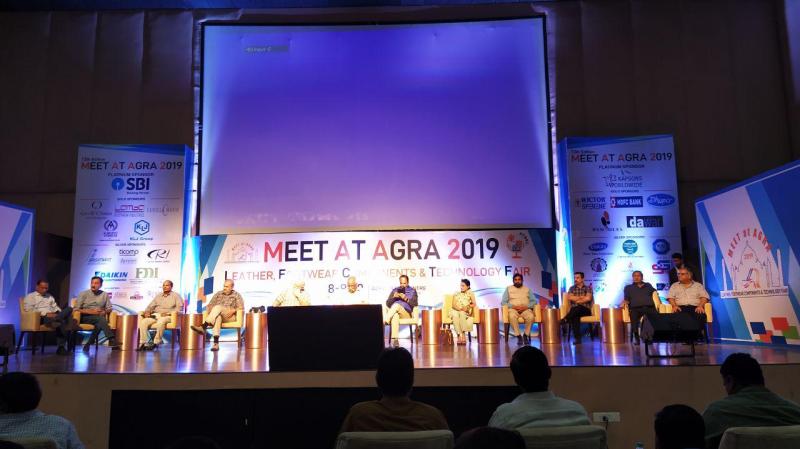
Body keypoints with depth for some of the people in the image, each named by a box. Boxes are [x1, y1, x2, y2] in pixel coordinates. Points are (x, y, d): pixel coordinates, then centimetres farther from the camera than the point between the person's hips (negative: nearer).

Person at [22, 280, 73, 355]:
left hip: (53, 316, 5)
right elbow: (29, 309, -3)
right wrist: (45, 314, -14)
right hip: (41, 317, -5)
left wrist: (58, 314, -1)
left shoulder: (50, 296, 33)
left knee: (69, 309, -31)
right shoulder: (30, 296, 14)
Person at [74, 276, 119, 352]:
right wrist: (91, 311, -14)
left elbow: (109, 308, 13)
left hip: (99, 318, 3)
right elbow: (76, 309, -3)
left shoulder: (105, 294, 13)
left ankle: (89, 343, -28)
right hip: (85, 317, -2)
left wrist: (104, 312, -11)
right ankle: (112, 340, -42)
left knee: (100, 323, -37)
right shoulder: (83, 294, 5)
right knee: (101, 319, -35)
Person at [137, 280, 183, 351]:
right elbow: (150, 306, 22)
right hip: (155, 315, 5)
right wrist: (147, 311, -2)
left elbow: (179, 308, -4)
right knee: (143, 322, -24)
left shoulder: (176, 296, 9)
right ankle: (143, 343, -25)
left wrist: (168, 313, -17)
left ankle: (156, 343, -30)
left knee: (161, 322, -39)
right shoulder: (158, 296, 26)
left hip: (168, 316, -5)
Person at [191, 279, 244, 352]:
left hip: (230, 316, -2)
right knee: (217, 317, -39)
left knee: (218, 307, -32)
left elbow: (241, 307, 1)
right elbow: (209, 305, 16)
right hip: (218, 315, 2)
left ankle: (203, 327, -43)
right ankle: (216, 343, -51)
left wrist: (233, 310, -19)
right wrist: (211, 311, -7)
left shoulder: (236, 295, 10)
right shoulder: (218, 294, 19)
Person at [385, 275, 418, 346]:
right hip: (394, 312, 1)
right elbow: (388, 303, 14)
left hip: (406, 313, -1)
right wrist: (394, 297, -5)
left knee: (396, 305, -35)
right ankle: (394, 339, -51)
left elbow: (415, 304, 3)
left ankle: (384, 322, -40)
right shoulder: (395, 290, 22)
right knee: (395, 315, -39)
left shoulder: (412, 291, 16)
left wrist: (406, 299, -13)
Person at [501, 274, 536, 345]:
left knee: (531, 316, -34)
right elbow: (503, 302, 5)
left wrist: (526, 306, -11)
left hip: (526, 309, 1)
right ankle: (518, 336, -26)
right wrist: (513, 306, -12)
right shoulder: (508, 289, 13)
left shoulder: (527, 289, 17)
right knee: (512, 316, -38)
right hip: (513, 309, -1)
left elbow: (534, 301, 8)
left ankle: (526, 335, -15)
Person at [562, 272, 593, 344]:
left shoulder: (588, 288, 12)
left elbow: (588, 298, -7)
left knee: (578, 308, -39)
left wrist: (576, 299, -4)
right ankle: (577, 338, -47)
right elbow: (569, 298, 0)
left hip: (585, 310, -1)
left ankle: (565, 320, -50)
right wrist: (582, 297, -2)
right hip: (574, 310, 1)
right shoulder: (572, 288, 19)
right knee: (575, 316, -37)